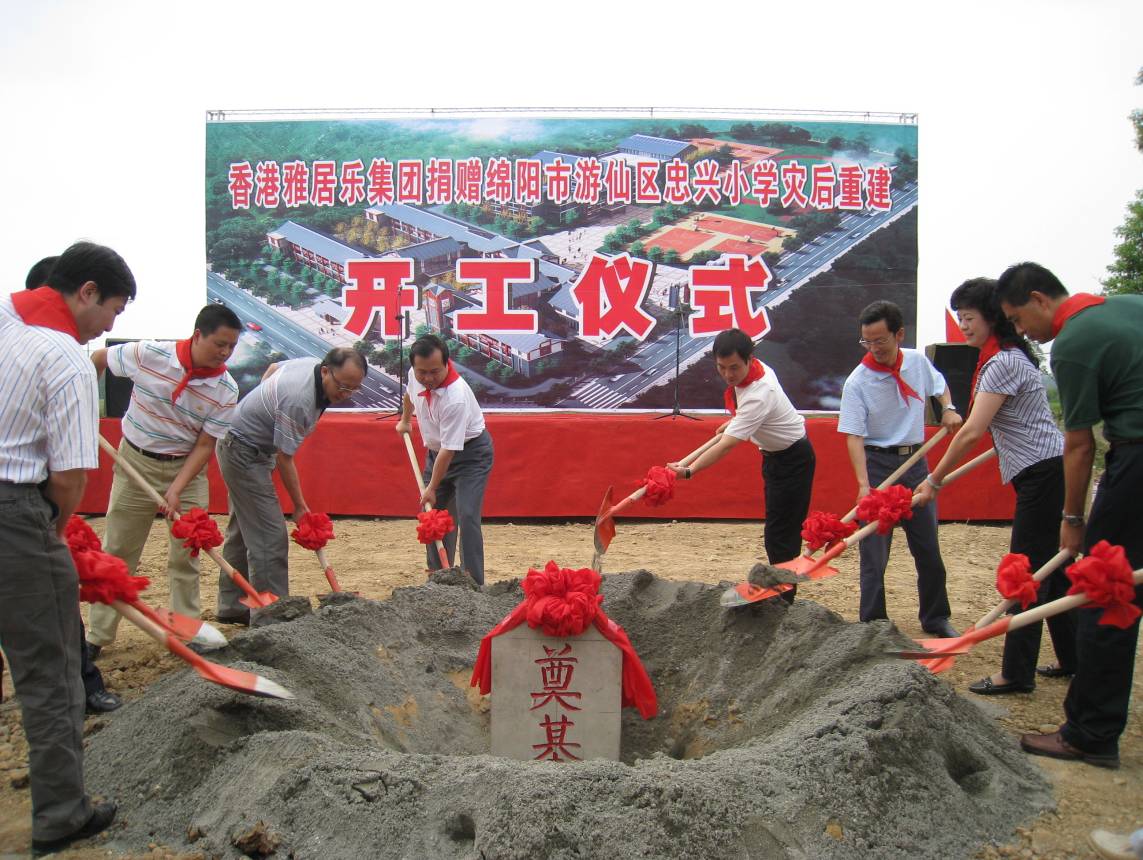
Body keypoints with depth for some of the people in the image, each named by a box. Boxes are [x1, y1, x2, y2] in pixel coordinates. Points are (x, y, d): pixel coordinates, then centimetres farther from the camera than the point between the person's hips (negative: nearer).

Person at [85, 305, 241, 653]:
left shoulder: (226, 389, -16)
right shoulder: (149, 354, -18)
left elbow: (205, 444, -13)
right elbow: (98, 359, 1)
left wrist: (177, 489, -22)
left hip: (187, 468, 0)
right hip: (136, 461, 0)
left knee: (185, 556, 3)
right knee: (117, 552, 7)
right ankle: (97, 635, 18)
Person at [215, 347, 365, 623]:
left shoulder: (309, 363, -5)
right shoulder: (299, 401, -32)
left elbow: (272, 368, 17)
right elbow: (284, 458, -24)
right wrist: (300, 505, -16)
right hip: (244, 452, -10)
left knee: (243, 531, 15)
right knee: (270, 538, -12)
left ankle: (232, 607, 24)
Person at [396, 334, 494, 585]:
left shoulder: (456, 398, -35)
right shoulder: (415, 376, -13)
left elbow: (449, 450, -29)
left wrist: (432, 488, -23)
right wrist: (405, 419, 30)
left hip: (470, 453, -8)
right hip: (436, 450, 8)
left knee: (466, 517, -18)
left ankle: (474, 584, -11)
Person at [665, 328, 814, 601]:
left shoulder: (759, 395, -35)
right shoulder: (758, 367, -8)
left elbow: (726, 446, -42)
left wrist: (688, 471, -49)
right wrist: (735, 421, 15)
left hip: (792, 460, -10)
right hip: (775, 453, 10)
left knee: (780, 537, -10)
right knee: (777, 532, 17)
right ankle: (780, 591, 29)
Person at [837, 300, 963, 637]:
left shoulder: (918, 362, -1)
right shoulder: (858, 381, -15)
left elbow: (938, 384, 23)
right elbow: (854, 436, -20)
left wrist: (948, 408, 3)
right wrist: (863, 484, -30)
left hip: (915, 460, 5)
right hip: (878, 463, -4)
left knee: (929, 548, 13)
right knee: (874, 553, -2)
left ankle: (936, 619, 29)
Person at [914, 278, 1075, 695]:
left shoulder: (1003, 362, -17)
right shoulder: (1007, 357, 14)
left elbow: (972, 432, -21)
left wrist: (934, 481, -14)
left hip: (1044, 473, -10)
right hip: (1047, 473, 10)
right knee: (1049, 568, 16)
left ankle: (1016, 673, 2)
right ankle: (1073, 658, 26)